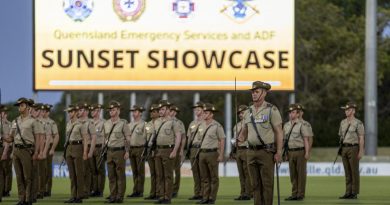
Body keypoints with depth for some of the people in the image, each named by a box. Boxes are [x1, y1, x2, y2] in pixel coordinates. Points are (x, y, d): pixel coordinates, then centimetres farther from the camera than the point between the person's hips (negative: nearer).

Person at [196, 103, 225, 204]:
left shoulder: (217, 126, -8)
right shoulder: (201, 126, 12)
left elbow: (222, 141, -8)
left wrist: (221, 155, -13)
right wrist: (200, 152, 13)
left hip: (212, 153, -6)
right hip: (202, 153, 6)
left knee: (214, 177, 0)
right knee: (204, 177, 8)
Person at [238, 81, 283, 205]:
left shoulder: (272, 110, -8)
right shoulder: (248, 112, 10)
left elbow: (279, 132, -9)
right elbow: (244, 131, 16)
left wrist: (278, 152, -15)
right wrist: (240, 141, -7)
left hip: (266, 152, -6)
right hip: (252, 152, 6)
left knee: (267, 184, -4)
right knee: (255, 184, 6)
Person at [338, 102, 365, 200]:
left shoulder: (358, 123, -9)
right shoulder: (343, 122, 11)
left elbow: (361, 138, -11)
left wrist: (361, 152, -16)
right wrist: (341, 150, 14)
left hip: (354, 148, -7)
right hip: (344, 149, 7)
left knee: (354, 171, -4)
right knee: (347, 171, 7)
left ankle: (354, 193, -1)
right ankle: (348, 193, 9)